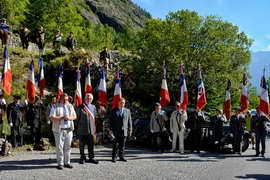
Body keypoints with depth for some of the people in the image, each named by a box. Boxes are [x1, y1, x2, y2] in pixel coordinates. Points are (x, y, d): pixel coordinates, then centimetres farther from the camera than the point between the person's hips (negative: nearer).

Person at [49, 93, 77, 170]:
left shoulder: (70, 106, 13)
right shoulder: (56, 107, 0)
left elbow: (74, 116, 12)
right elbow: (52, 118, -9)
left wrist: (69, 118, -9)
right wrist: (62, 117, -17)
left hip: (69, 129, 4)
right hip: (59, 130, -4)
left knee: (68, 146, 7)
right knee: (59, 147, -4)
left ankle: (67, 162, 17)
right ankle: (60, 163, 3)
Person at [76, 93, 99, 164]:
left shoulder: (93, 107, 12)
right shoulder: (80, 107, 0)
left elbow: (94, 117, 14)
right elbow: (77, 117, 1)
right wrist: (78, 127, -3)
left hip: (91, 129, 3)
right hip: (82, 130, -3)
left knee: (91, 144, 6)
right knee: (82, 144, 6)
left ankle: (91, 158, 15)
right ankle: (82, 158, 16)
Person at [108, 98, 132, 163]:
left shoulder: (127, 111, 11)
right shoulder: (114, 111, 6)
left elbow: (129, 120, 11)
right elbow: (110, 120, 4)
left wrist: (130, 129, 5)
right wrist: (110, 129, -3)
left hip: (124, 131, 2)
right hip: (116, 131, -2)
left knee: (122, 145, 7)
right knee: (115, 145, 0)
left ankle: (121, 157, 14)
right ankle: (114, 157, 6)